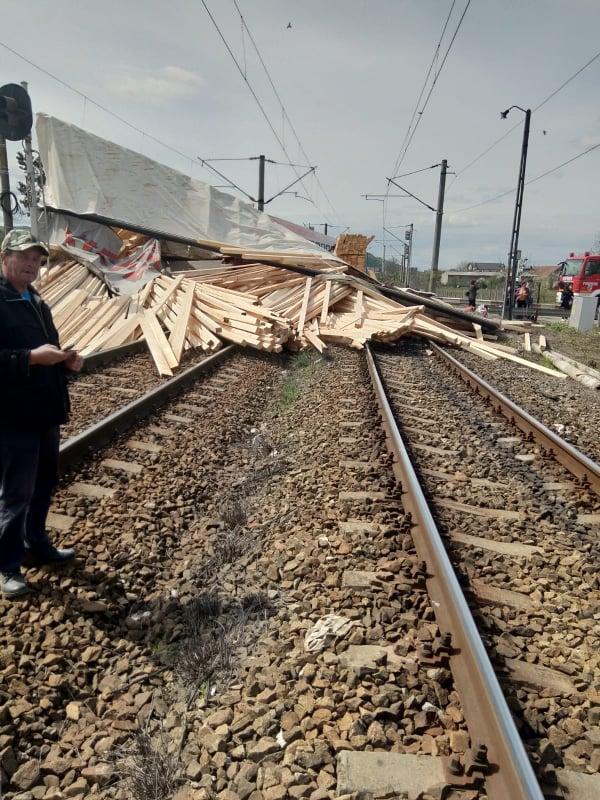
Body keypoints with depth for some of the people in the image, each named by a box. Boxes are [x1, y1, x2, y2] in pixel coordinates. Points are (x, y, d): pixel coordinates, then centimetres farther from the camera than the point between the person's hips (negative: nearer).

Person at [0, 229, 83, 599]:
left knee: (44, 487, 19)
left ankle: (37, 546, 37)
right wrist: (32, 357, -28)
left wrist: (65, 359, 5)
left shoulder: (36, 301, 14)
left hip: (45, 413, 9)